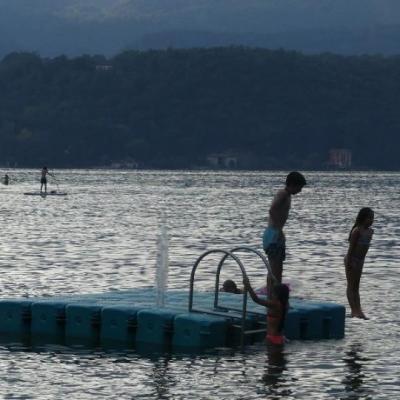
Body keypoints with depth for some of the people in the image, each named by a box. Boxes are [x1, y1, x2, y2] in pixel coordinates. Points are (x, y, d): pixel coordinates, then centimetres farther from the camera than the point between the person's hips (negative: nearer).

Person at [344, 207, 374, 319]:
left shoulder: (370, 231, 7)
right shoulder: (357, 231, -18)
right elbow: (351, 247, -18)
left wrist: (362, 260, 14)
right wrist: (348, 263, -19)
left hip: (360, 261, 8)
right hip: (352, 260, -8)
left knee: (356, 286, 10)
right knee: (351, 286, -3)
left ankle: (358, 310, 10)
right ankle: (355, 310, -6)